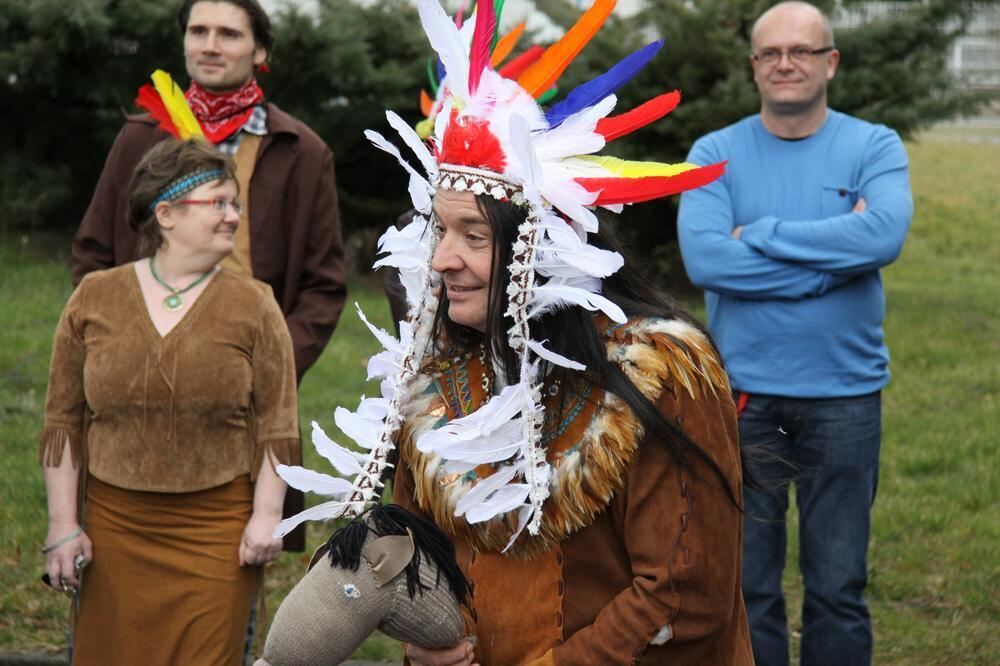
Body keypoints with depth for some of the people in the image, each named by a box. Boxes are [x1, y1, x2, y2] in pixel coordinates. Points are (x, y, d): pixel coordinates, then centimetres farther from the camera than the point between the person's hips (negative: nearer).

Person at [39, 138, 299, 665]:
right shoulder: (94, 299, 4)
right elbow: (64, 420, 6)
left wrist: (266, 516, -6)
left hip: (216, 530, -1)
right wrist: (63, 524, 2)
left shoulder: (253, 305, 2)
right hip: (114, 525, 1)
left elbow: (276, 424, 1)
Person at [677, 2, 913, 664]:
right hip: (743, 392, 0)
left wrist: (762, 234, -15)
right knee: (746, 587, 7)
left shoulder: (874, 147, 1)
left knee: (839, 587, 7)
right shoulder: (716, 154, 1)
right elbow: (704, 257, -16)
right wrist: (834, 254, -15)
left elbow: (885, 235, -19)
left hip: (845, 393, 0)